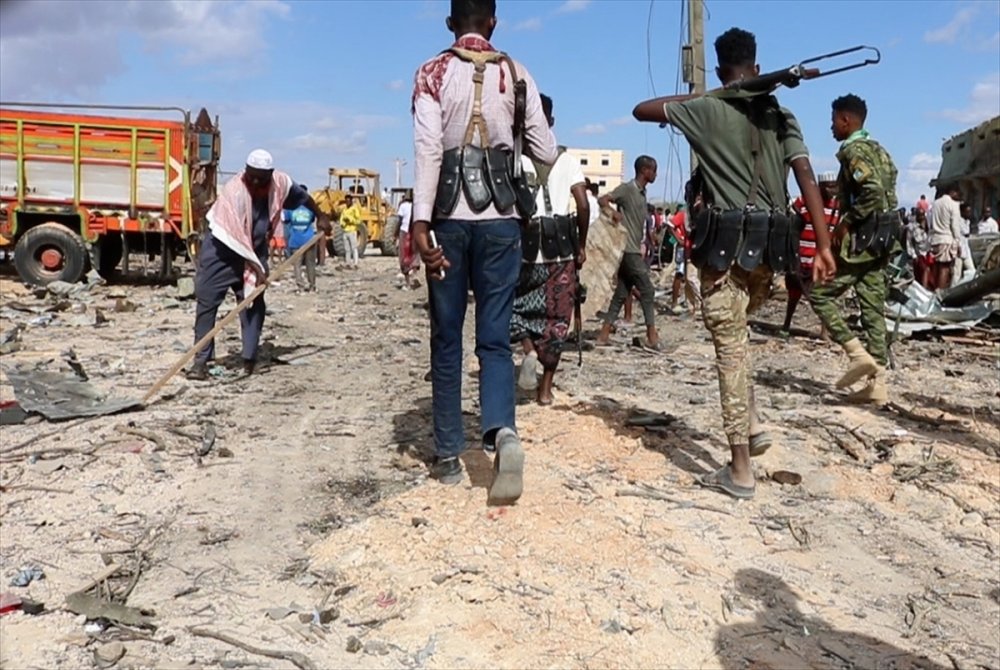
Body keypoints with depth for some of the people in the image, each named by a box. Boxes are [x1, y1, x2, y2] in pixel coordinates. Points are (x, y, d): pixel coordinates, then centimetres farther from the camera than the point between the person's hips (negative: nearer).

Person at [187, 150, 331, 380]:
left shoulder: (279, 182, -12)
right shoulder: (234, 191, -28)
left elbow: (301, 195, 11)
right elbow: (237, 239, -29)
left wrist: (320, 217, 22)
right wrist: (257, 269, -29)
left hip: (256, 250, 5)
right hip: (222, 250, -4)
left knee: (254, 303, 0)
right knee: (207, 301, -8)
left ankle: (249, 358, 6)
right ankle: (201, 360, -5)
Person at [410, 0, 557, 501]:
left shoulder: (433, 73, 3)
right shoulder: (516, 74, 8)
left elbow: (428, 149, -10)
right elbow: (546, 154, 7)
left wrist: (420, 223, -14)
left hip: (449, 218, -1)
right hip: (501, 219, 1)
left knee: (446, 338, 8)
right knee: (495, 337, 5)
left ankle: (448, 455, 13)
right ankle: (502, 432, -19)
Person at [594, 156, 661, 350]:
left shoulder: (642, 193, 18)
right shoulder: (627, 188, -8)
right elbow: (602, 200, -18)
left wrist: (641, 246, 18)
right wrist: (612, 212, -36)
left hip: (633, 250, 9)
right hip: (629, 249, -9)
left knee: (621, 293, 7)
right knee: (647, 290, -7)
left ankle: (604, 335, 9)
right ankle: (652, 336, -2)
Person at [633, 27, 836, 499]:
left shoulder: (706, 110, 0)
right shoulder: (781, 115, 11)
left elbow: (641, 110, 11)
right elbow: (807, 179, 2)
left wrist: (690, 98, 22)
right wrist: (824, 247, -1)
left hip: (726, 246, -5)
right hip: (768, 249, 5)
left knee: (731, 349, -2)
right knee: (735, 338, 27)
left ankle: (740, 471, 2)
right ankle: (753, 425, 20)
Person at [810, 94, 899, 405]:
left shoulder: (853, 150, -10)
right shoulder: (878, 150, 19)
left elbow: (873, 191, -25)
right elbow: (887, 193, 18)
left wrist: (847, 221, -15)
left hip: (861, 239, -9)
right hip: (882, 238, 9)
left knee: (820, 294, -1)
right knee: (873, 309, 7)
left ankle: (858, 353, -9)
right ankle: (877, 384, 8)